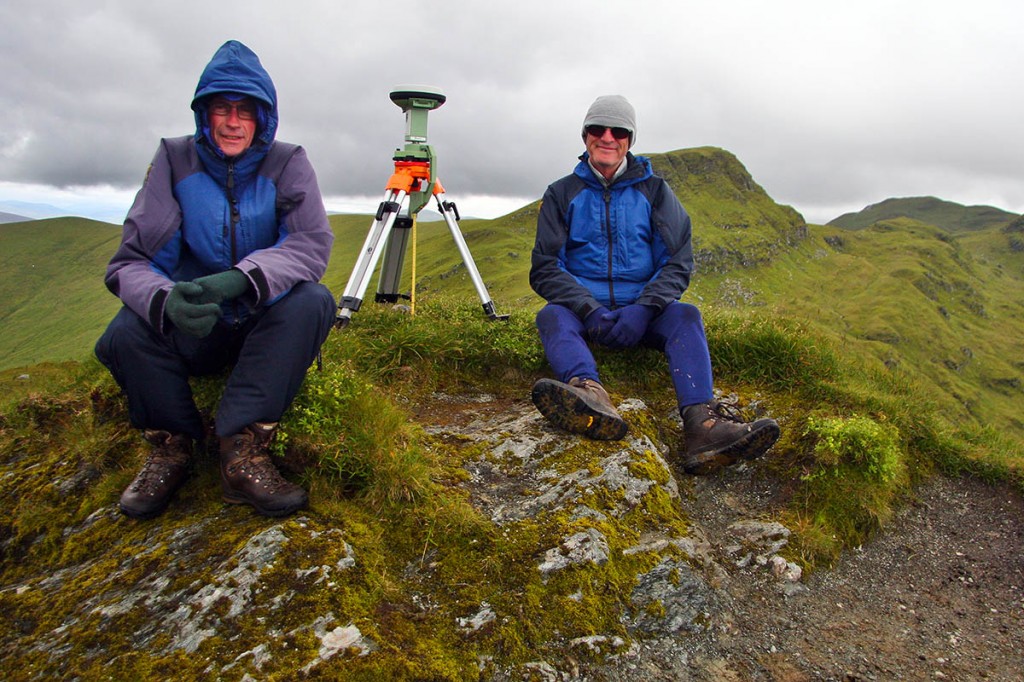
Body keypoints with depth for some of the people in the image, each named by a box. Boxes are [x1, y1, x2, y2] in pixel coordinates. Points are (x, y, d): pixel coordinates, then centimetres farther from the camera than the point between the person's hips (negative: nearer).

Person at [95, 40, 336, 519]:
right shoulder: (175, 160, -5)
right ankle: (171, 445, -2)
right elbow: (132, 260, -13)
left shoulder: (286, 164, -5)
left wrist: (243, 278, -40)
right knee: (124, 333, -29)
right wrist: (165, 301, -37)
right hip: (192, 329, 1)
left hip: (267, 326, 0)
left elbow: (312, 242, -21)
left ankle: (244, 449, -28)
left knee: (313, 301, -31)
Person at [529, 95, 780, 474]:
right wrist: (589, 310, -18)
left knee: (685, 315, -28)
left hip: (642, 311, 1)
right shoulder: (562, 193, 9)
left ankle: (702, 424, -51)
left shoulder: (653, 191, 11)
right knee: (552, 315, -31)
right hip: (584, 310, 0)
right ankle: (590, 397, -61)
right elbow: (545, 268, 1)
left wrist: (643, 308, -17)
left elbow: (678, 262, 3)